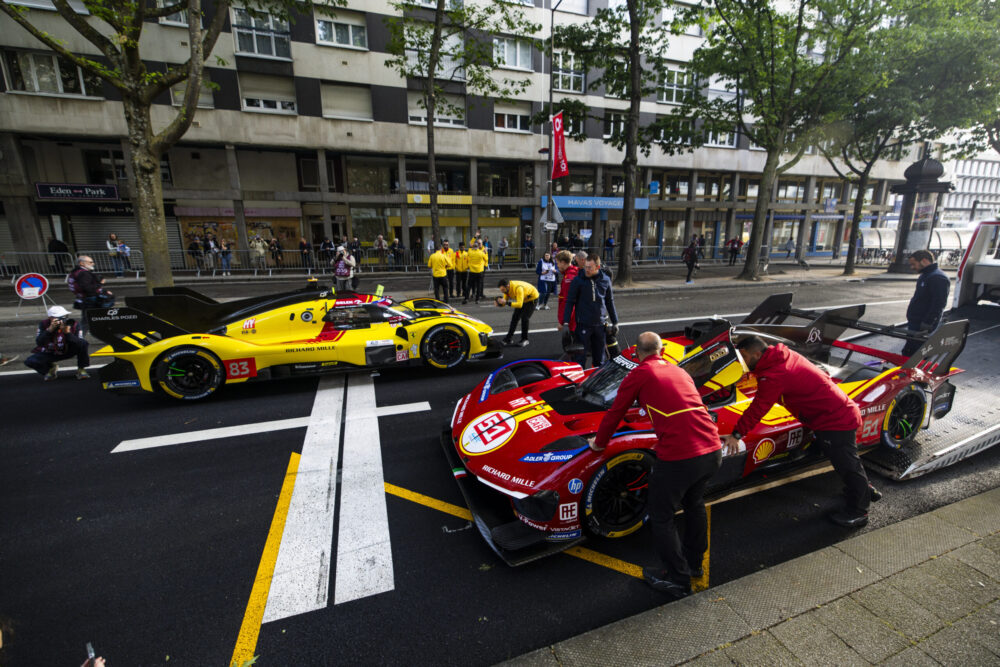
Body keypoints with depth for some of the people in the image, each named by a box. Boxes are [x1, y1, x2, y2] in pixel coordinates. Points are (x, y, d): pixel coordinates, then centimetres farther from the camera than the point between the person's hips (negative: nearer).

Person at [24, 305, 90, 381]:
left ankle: (81, 370, -13)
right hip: (49, 353, 1)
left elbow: (78, 344, -26)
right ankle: (51, 367, 13)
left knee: (83, 343, -30)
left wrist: (67, 332, -40)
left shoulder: (73, 324, -18)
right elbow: (39, 343, -27)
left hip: (68, 351, -1)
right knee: (30, 361, -22)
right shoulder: (44, 324, -15)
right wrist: (50, 330, -38)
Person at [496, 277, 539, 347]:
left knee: (524, 318, -15)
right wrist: (499, 303, -31)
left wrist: (506, 302, -50)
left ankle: (524, 339, 1)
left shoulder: (518, 288, -42)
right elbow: (505, 301, -8)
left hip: (532, 298, -7)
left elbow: (519, 304, -47)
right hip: (522, 299, 8)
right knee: (515, 317, 2)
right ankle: (509, 338, 9)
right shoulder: (507, 288, -17)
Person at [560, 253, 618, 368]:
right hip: (583, 324, -3)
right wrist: (565, 321, -10)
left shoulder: (605, 280, 3)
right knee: (580, 355, -1)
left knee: (599, 356, 13)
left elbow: (610, 302, 12)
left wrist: (615, 322, 14)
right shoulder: (578, 280, -6)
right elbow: (570, 301, -3)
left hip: (600, 324, 3)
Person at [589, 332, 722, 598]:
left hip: (678, 457, -7)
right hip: (713, 451, 8)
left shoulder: (639, 374, -1)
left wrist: (599, 442, 21)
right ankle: (694, 563, 47)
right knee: (694, 504, 30)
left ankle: (677, 580, 26)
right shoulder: (679, 372, 19)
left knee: (661, 516, 14)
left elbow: (615, 413, 5)